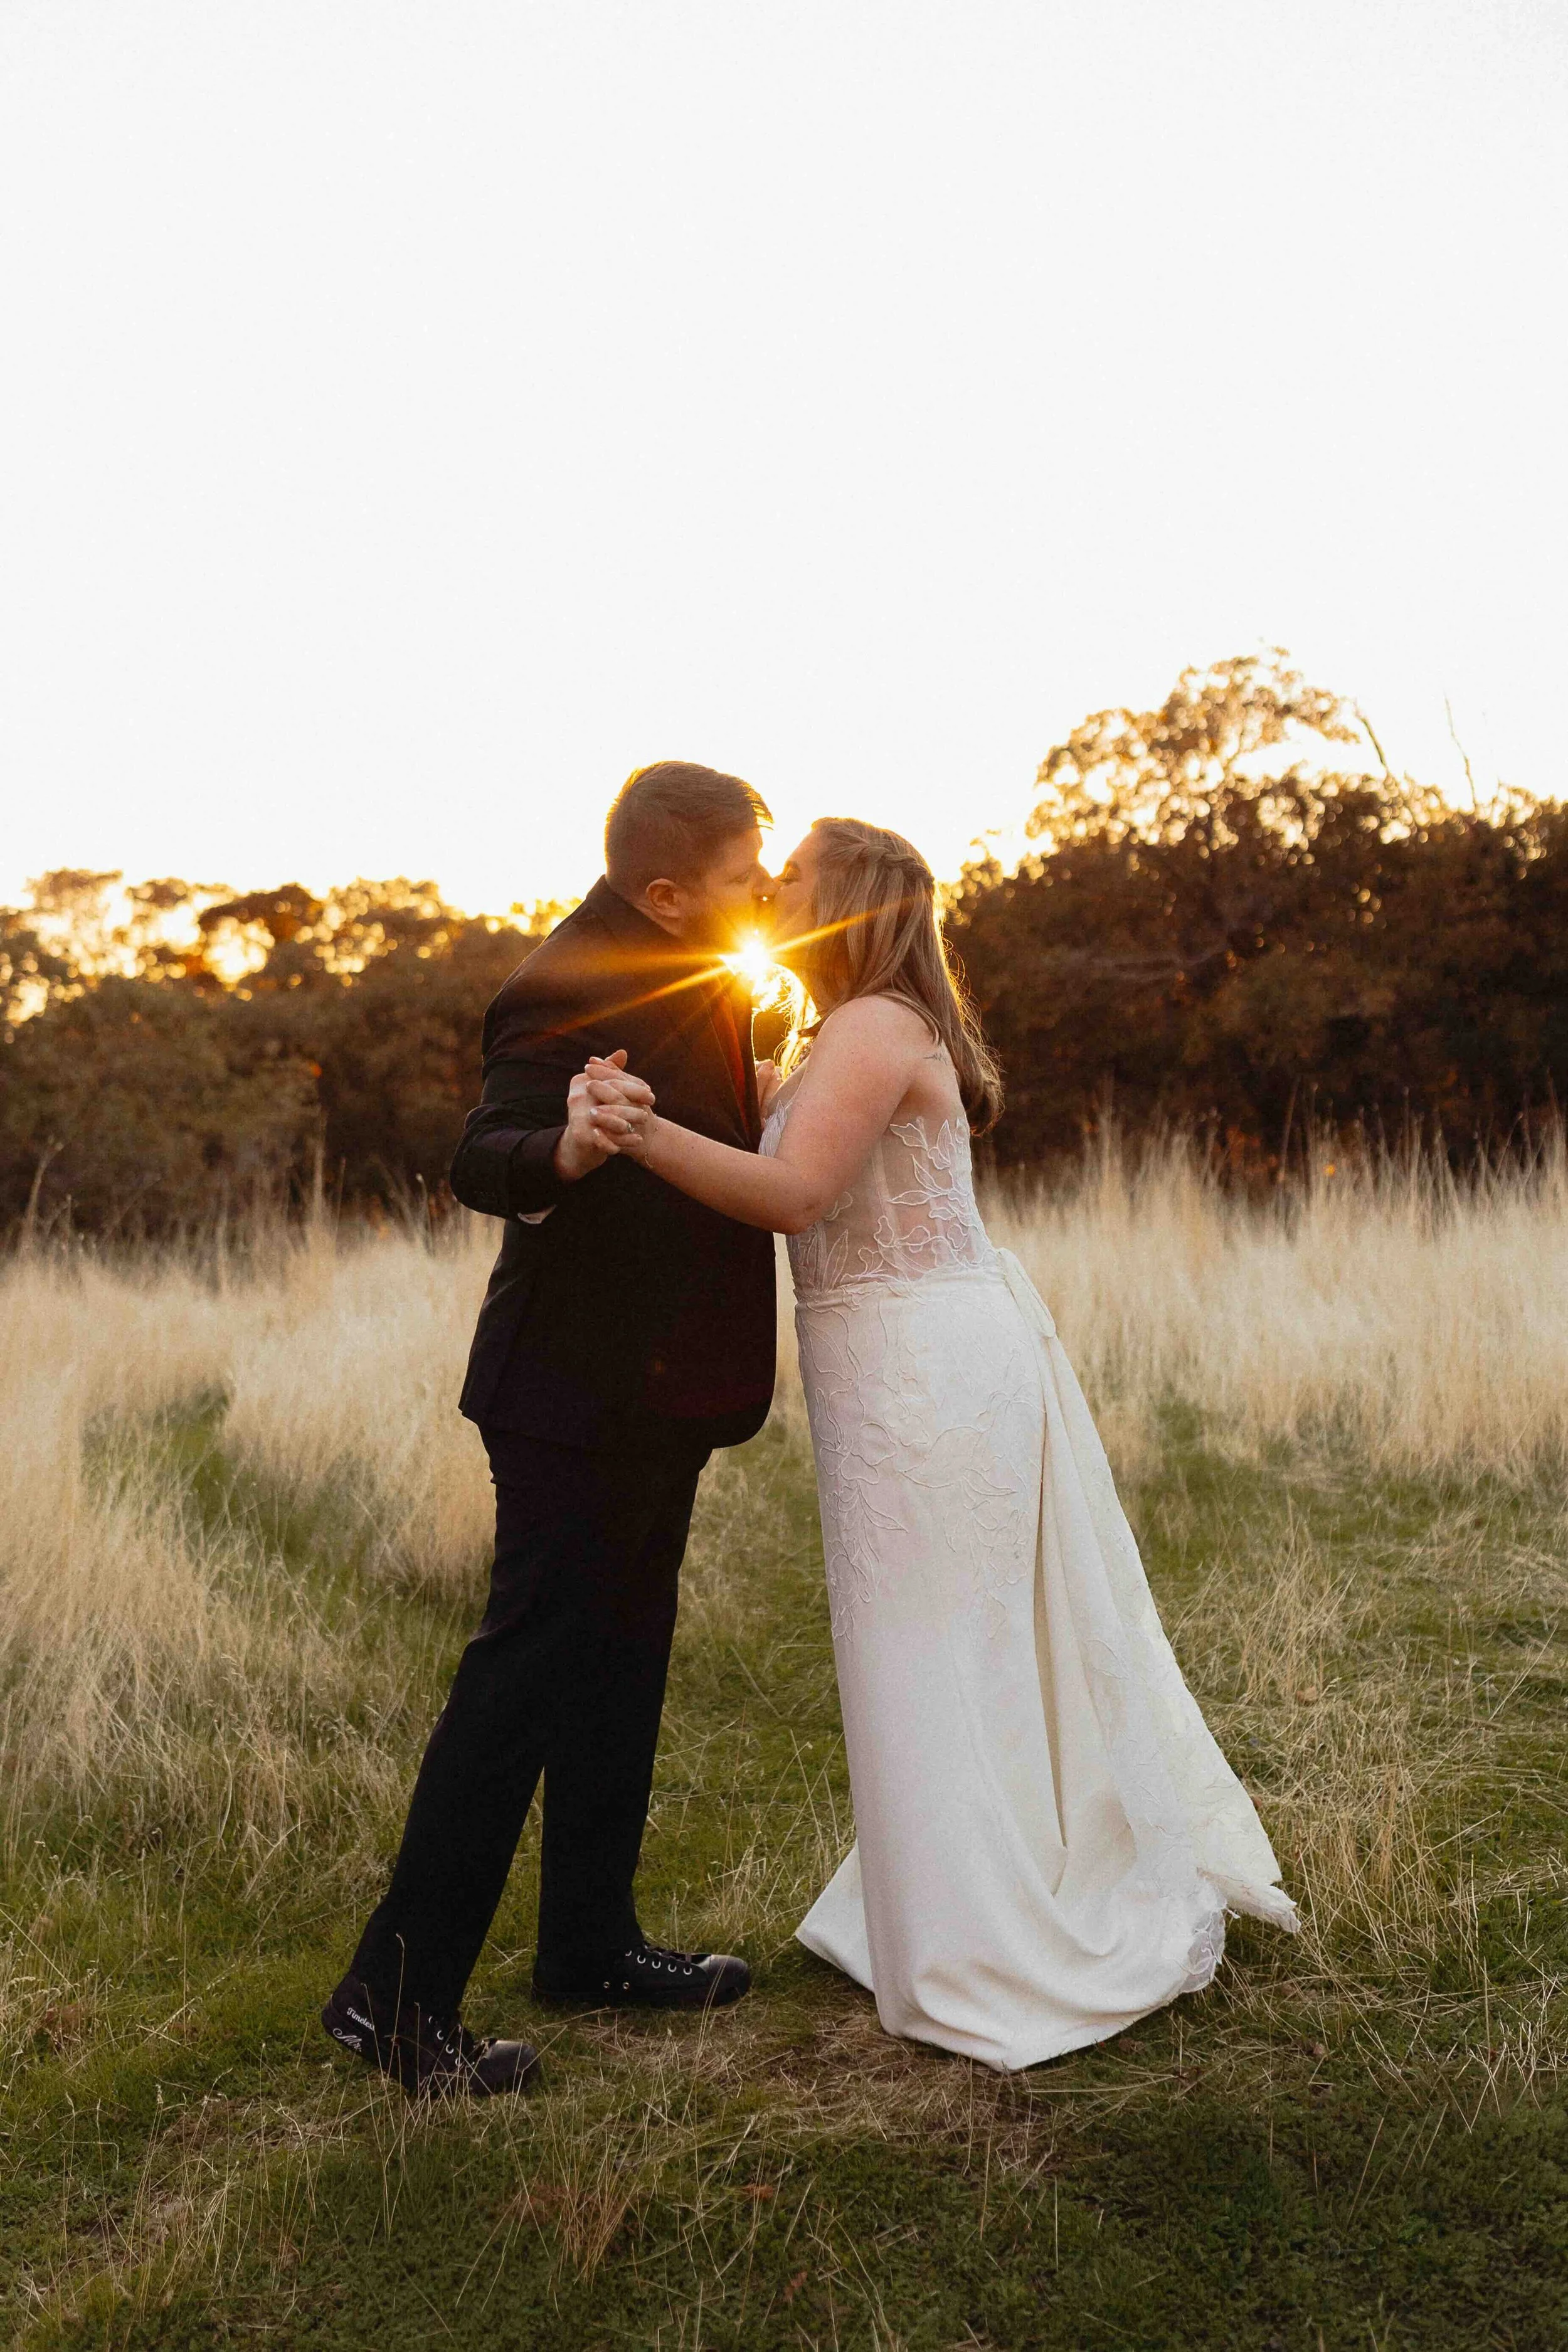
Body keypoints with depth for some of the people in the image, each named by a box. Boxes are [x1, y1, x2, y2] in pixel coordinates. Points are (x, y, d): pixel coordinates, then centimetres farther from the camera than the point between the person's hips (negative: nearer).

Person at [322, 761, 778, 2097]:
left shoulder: (692, 973, 9)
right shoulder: (570, 992, -21)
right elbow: (482, 1160, -34)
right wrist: (561, 1152, -52)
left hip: (654, 1386, 10)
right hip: (582, 1393, -10)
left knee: (620, 1660, 17)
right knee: (529, 1670, -6)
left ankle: (590, 1943, 31)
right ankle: (398, 1992, 5)